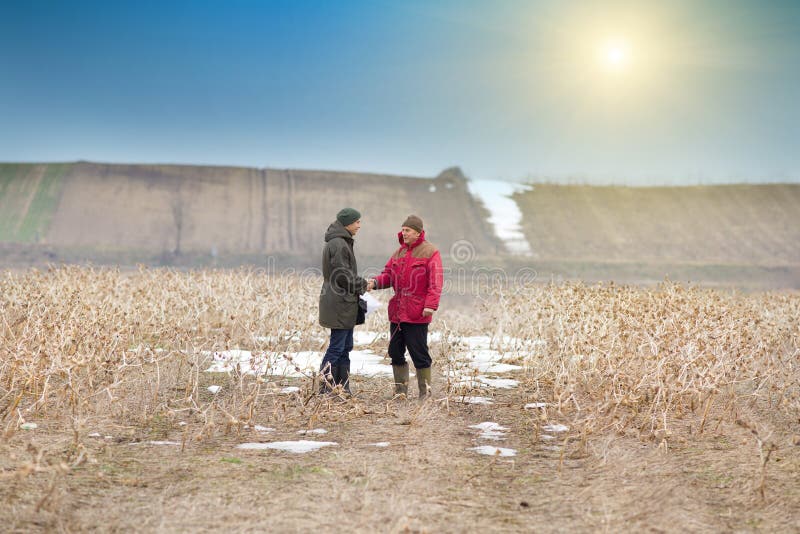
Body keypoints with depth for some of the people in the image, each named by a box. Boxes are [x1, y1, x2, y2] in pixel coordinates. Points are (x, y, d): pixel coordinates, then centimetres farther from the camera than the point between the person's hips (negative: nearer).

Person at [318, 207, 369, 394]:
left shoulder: (342, 242, 17)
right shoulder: (338, 244, -16)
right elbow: (343, 275, -19)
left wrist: (362, 283, 10)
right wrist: (363, 285, -6)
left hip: (343, 304, 11)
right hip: (340, 304, -11)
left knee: (345, 347, 13)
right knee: (337, 347, -7)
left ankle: (343, 388, 17)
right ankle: (325, 389, -4)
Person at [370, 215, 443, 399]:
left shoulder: (430, 252, -6)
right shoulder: (399, 252, 16)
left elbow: (435, 282, -13)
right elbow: (388, 275, 15)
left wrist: (430, 305, -22)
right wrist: (376, 282, -6)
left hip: (417, 314, -7)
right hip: (397, 312, 7)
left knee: (419, 354, -3)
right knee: (395, 352, 10)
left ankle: (425, 393, 7)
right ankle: (401, 391, 20)